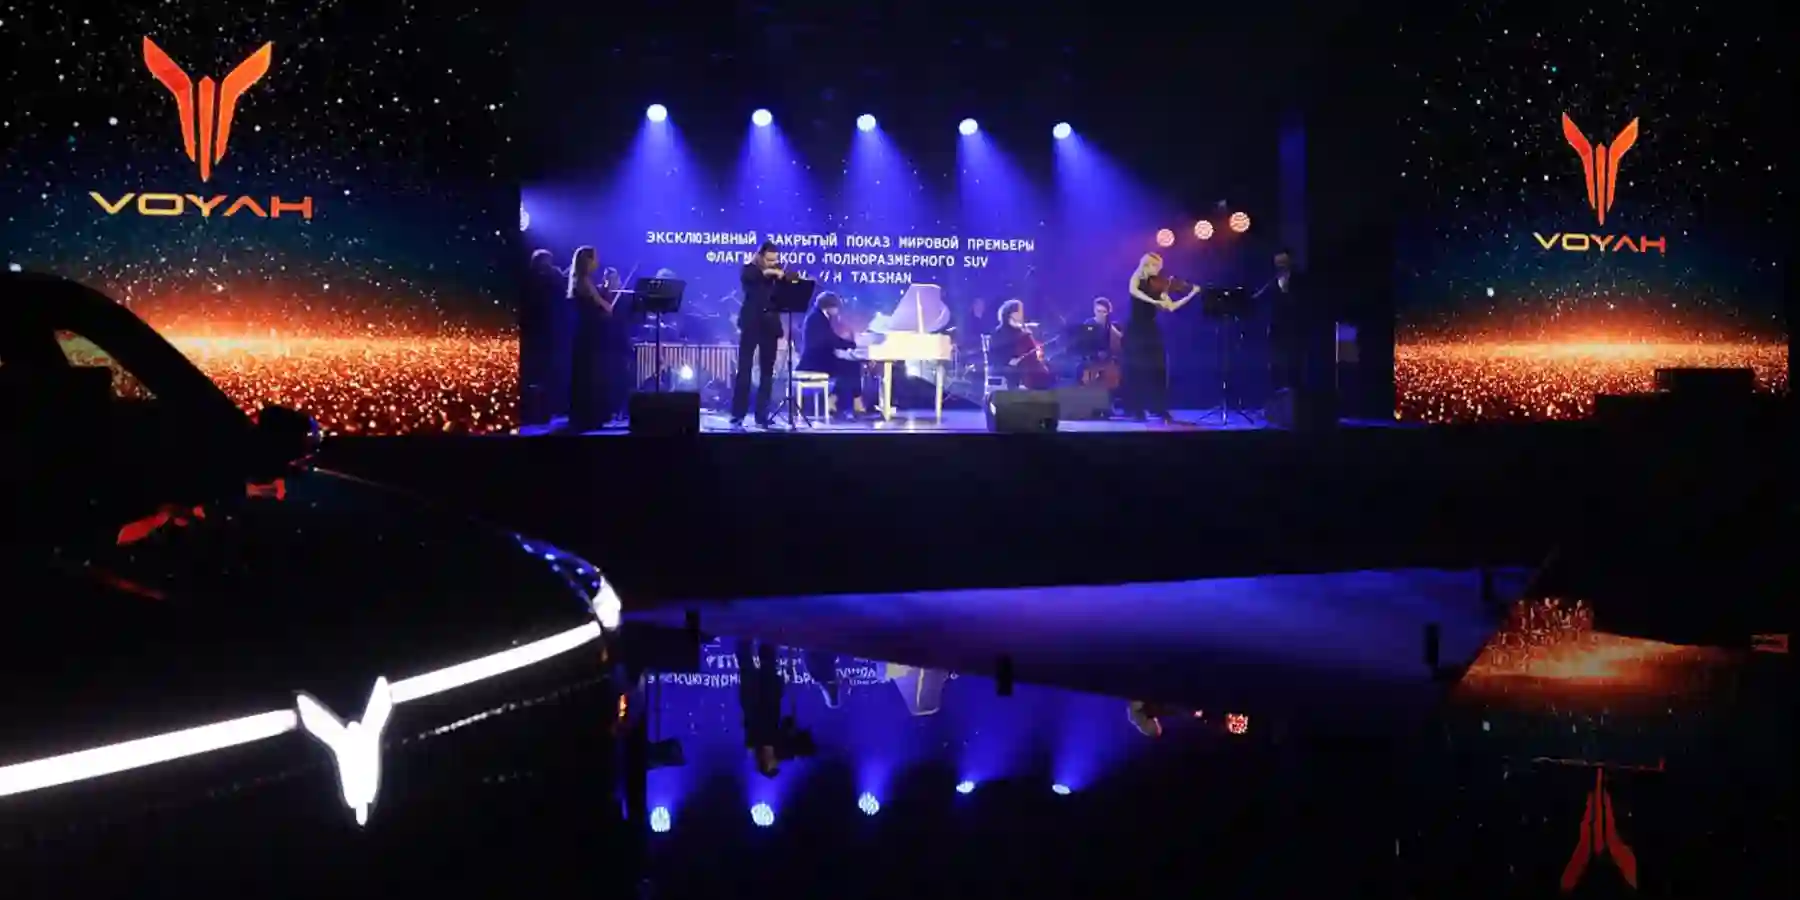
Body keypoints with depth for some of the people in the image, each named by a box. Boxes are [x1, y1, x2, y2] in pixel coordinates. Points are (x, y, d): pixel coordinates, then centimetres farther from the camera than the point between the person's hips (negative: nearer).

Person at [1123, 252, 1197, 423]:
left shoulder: (1157, 286, 9)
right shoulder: (1137, 278, -2)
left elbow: (1171, 307, 3)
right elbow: (1133, 291, -25)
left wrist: (1192, 294, 0)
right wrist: (1153, 301, -35)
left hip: (1151, 330, 4)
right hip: (1135, 329, -4)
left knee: (1157, 368, -2)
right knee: (1135, 368, -2)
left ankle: (1161, 410, 0)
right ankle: (1135, 409, 5)